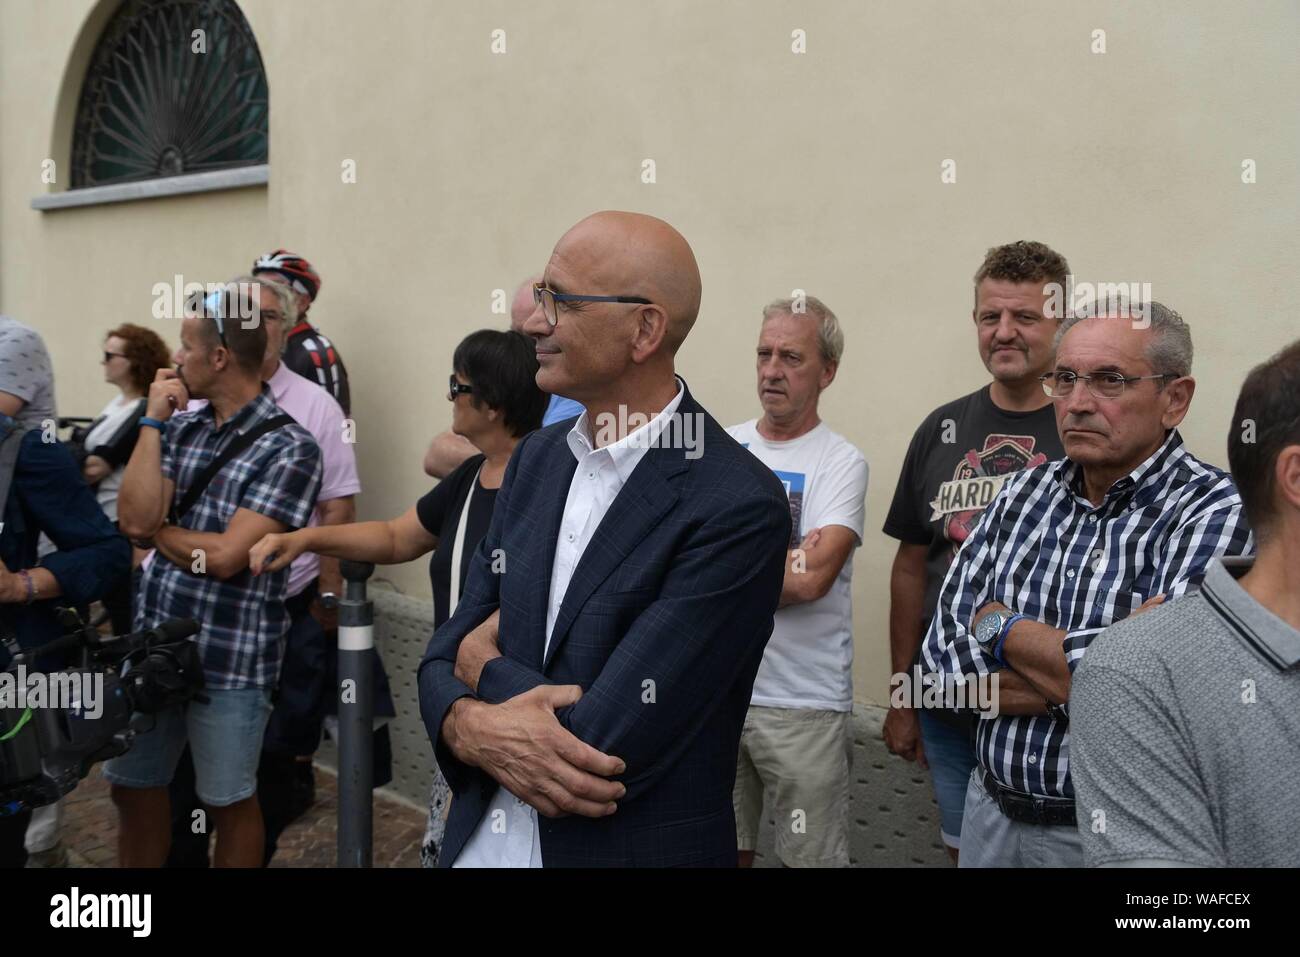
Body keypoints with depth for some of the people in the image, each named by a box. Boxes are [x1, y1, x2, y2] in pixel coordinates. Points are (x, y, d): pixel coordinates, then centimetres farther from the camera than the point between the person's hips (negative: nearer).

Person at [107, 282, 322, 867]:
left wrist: (158, 532, -4)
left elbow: (225, 556, -20)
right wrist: (153, 420, -6)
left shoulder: (289, 446, -14)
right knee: (131, 786, 20)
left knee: (228, 803, 11)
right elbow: (135, 519, -7)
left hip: (231, 659, -6)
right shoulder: (180, 426, 6)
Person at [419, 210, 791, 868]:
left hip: (636, 847, -5)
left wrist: (485, 664, -8)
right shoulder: (535, 458, 1)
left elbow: (608, 744, -24)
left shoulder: (738, 508, -22)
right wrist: (468, 725, -18)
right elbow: (448, 649, 3)